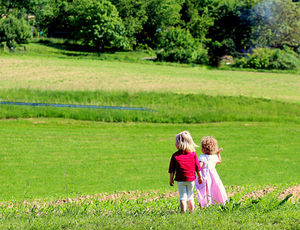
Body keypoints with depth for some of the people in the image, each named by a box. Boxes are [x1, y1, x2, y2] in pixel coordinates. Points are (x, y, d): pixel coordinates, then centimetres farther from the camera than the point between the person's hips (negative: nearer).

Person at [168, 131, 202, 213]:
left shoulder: (175, 156, -6)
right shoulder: (193, 154, -1)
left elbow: (172, 170, -1)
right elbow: (197, 168, 4)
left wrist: (171, 179, 10)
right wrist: (199, 177, 15)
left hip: (180, 179, -2)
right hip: (191, 178, 2)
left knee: (182, 197, 3)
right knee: (190, 197, 14)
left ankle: (183, 212, -4)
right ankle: (192, 211, 18)